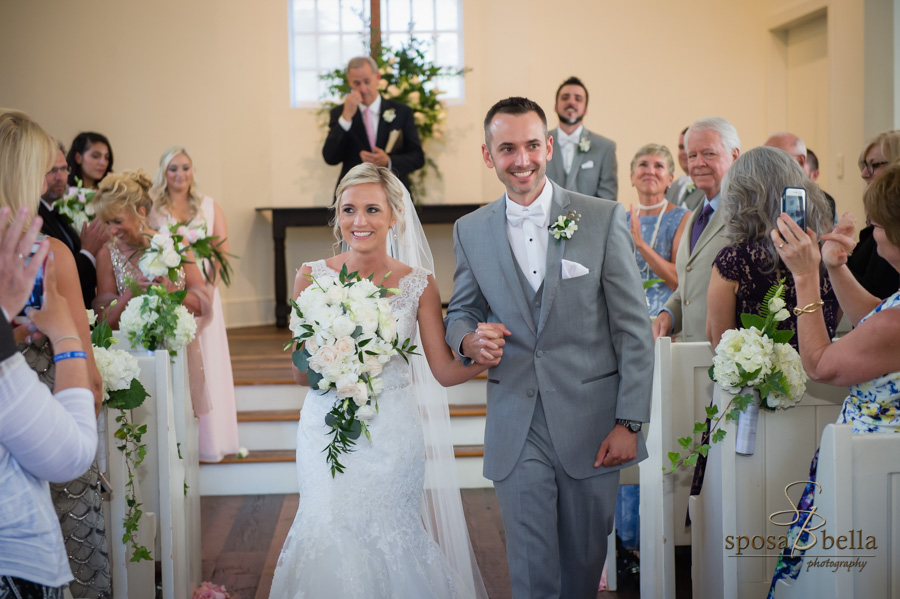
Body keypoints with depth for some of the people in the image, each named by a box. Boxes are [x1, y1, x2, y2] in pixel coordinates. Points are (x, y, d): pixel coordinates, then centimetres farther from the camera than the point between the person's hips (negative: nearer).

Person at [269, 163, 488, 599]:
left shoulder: (418, 285, -1)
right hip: (327, 431, 0)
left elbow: (444, 370, -1)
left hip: (392, 436, 0)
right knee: (331, 535, -2)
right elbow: (300, 374, 3)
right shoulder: (312, 278, 0)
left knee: (389, 538, 1)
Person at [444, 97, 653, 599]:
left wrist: (630, 423, -7)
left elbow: (635, 330, -3)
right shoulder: (471, 231, 5)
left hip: (591, 421, -1)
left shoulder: (604, 219, -3)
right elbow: (460, 311, 16)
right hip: (516, 426, 1)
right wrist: (469, 339, -9)